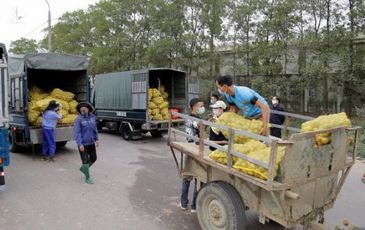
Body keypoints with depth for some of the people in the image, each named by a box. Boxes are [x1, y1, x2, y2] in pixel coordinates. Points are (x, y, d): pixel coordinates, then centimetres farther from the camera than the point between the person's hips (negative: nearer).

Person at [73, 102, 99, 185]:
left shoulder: (92, 117, 1)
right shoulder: (79, 119, -15)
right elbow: (76, 132, -17)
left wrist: (97, 139, 10)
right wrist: (80, 144, -23)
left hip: (91, 143, 6)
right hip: (83, 144, -6)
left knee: (93, 158, 17)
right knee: (85, 161, 2)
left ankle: (83, 168, 43)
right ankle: (87, 178, 19)